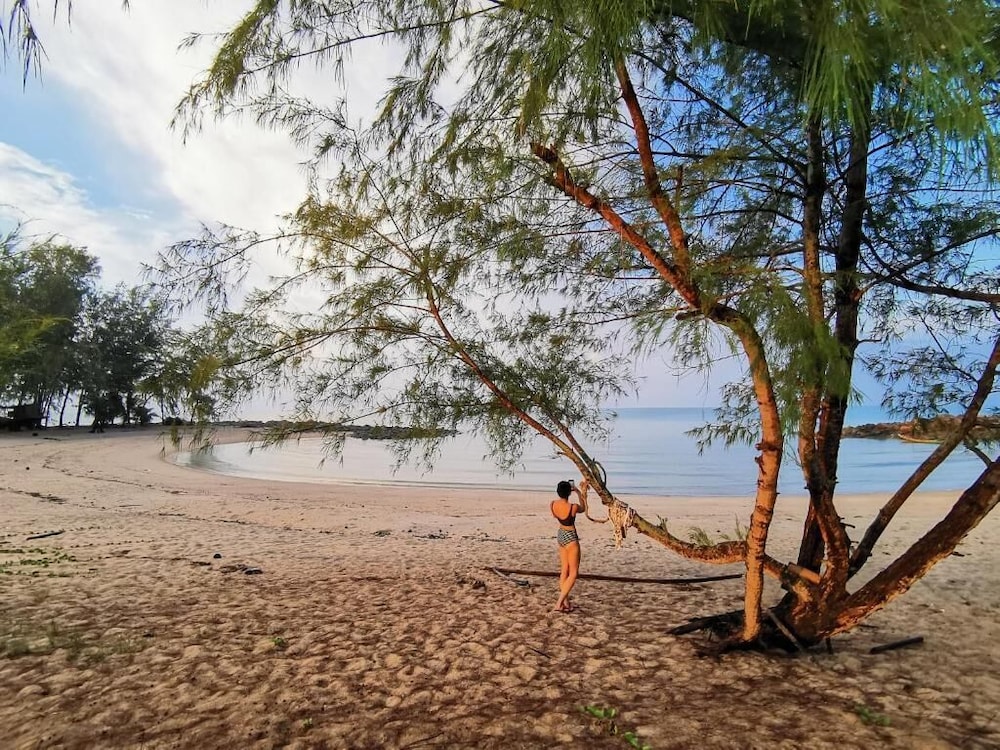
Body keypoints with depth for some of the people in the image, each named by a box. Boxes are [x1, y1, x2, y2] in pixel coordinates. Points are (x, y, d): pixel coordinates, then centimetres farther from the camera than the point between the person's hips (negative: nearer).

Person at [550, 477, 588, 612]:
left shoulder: (552, 504, -11)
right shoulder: (573, 507, -26)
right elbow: (584, 509, -1)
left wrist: (578, 491, 11)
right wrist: (582, 492, 6)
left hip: (561, 535, 7)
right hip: (571, 538, -7)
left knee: (564, 571, 16)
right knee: (573, 573, 3)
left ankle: (565, 602, 22)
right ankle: (559, 603, -4)